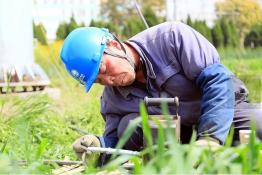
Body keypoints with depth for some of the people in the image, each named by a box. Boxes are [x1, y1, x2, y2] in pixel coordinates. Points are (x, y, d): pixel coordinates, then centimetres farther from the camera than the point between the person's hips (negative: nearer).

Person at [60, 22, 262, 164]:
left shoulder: (171, 36, -20)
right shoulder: (112, 98, -5)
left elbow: (218, 79, -25)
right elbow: (116, 142, -4)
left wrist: (209, 138, -35)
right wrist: (100, 147, -30)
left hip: (227, 109, -3)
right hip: (179, 131, 3)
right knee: (128, 126, -22)